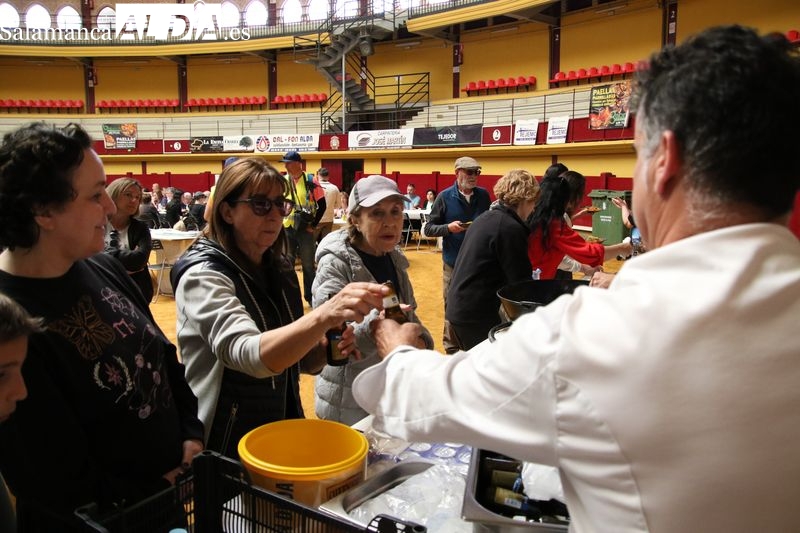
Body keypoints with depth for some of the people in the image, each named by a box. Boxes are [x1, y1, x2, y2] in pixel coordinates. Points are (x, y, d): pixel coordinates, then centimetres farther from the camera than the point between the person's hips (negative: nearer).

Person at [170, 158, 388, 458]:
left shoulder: (280, 269, 2)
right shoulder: (203, 274, -19)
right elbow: (249, 355, -36)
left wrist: (328, 350, -11)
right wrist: (324, 316, -51)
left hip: (284, 433, 7)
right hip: (226, 448, -6)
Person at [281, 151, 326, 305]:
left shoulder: (311, 181, -6)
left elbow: (322, 205, -2)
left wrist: (314, 224, -5)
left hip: (305, 229, -3)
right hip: (286, 229, 3)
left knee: (308, 264, 6)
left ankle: (310, 296, 18)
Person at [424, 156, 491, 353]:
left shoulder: (483, 195, 3)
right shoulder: (445, 197, -4)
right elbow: (429, 228, -1)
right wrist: (448, 228, -18)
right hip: (454, 262, -2)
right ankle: (451, 349, 19)